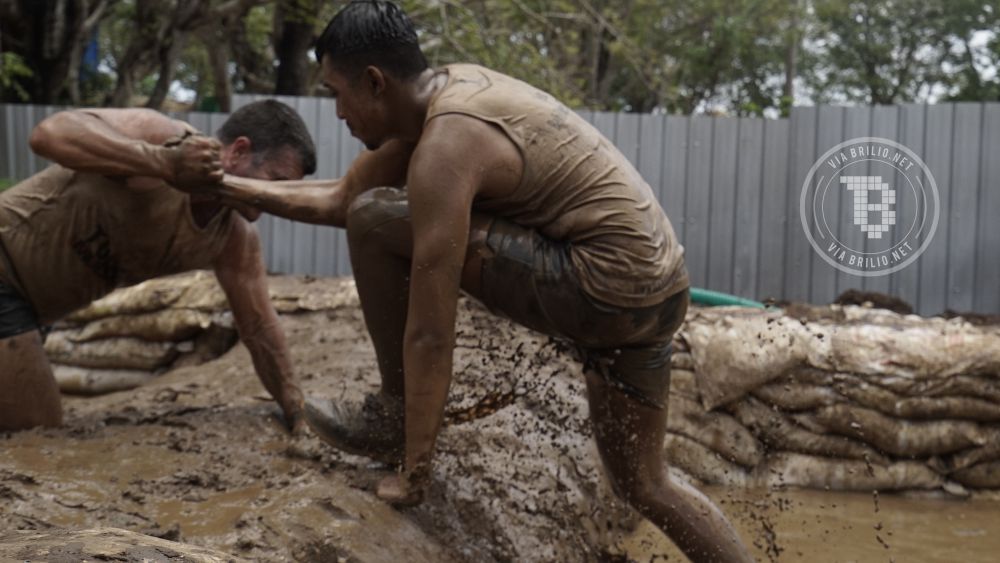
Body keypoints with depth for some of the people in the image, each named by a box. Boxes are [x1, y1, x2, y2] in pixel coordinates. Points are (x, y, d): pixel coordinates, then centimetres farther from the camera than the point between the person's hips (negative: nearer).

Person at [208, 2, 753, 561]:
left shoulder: (446, 148, -17)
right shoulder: (450, 89, 11)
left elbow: (429, 336, -17)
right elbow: (340, 199, 25)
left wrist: (415, 473, -12)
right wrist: (230, 186, 28)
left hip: (608, 287, -10)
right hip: (657, 287, 10)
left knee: (375, 222, -10)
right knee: (642, 482, 22)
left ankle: (399, 415, 6)